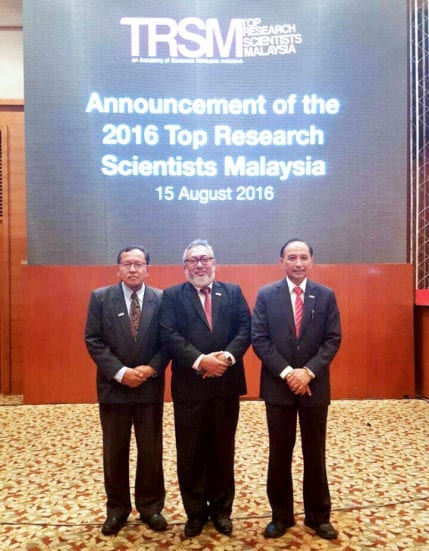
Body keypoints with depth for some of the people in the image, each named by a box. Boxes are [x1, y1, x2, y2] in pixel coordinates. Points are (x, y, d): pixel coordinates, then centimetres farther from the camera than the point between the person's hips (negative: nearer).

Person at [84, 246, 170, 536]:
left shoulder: (161, 299, 0)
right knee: (115, 451, 12)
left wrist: (151, 368, -14)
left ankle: (150, 506, 29)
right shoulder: (100, 297, -1)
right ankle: (117, 508, 30)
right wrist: (120, 372, -15)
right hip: (113, 386, 0)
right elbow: (93, 340, -6)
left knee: (151, 450, 11)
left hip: (150, 386, 1)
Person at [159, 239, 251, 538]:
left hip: (227, 383, 2)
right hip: (189, 385, -1)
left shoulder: (233, 292, 8)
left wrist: (228, 356, -18)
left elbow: (246, 328, -1)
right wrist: (200, 360, -21)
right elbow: (170, 335, -10)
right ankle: (195, 512, 28)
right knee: (190, 452, 9)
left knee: (223, 450, 14)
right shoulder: (172, 296, 2)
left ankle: (221, 509, 32)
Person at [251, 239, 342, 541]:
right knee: (279, 454, 11)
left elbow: (333, 339, -3)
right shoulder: (266, 295, -1)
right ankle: (281, 516, 28)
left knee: (315, 454, 13)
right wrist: (286, 372, -15)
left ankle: (318, 517, 29)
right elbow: (259, 339, -7)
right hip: (278, 386, 0)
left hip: (315, 385, 1)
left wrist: (308, 371, -15)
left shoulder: (326, 295, 1)